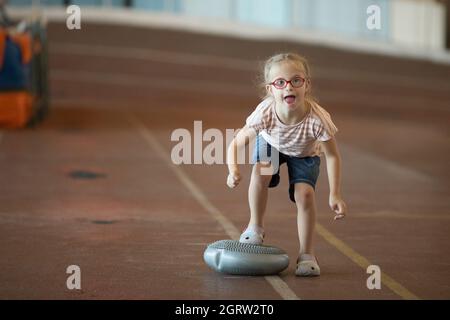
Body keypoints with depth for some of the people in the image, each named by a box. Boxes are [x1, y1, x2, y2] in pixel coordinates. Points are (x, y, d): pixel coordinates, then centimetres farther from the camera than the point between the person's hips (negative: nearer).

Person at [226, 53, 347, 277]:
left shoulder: (317, 119, -40)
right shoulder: (265, 114, -39)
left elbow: (332, 156, -26)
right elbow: (236, 143, -29)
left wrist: (335, 195, -31)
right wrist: (233, 170, -49)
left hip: (304, 154, 0)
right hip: (271, 143, 0)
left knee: (304, 194, -20)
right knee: (261, 170, -29)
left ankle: (306, 253, -1)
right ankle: (255, 227, -6)